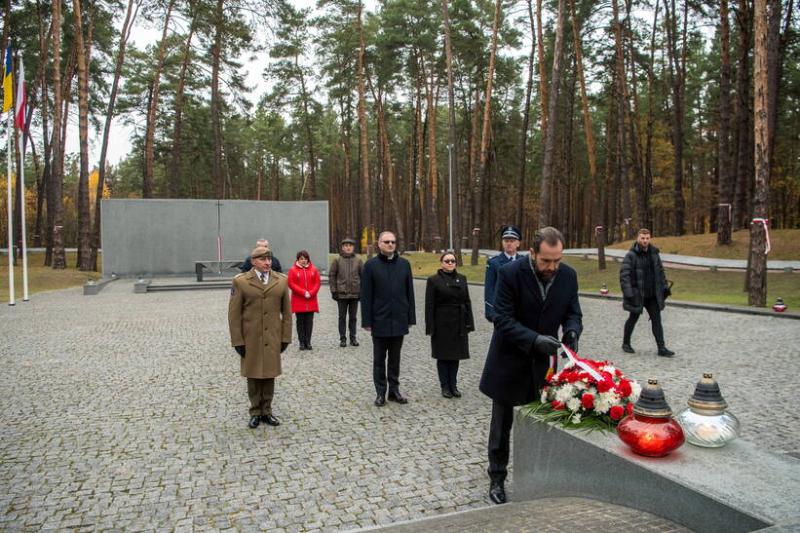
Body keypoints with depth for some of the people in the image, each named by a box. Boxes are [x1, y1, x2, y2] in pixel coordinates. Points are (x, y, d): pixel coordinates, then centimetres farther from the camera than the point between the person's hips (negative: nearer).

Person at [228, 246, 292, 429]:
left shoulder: (281, 281, 2)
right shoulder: (240, 281, -5)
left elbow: (287, 312, 6)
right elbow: (234, 314, -5)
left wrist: (286, 337, 3)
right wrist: (237, 341, -8)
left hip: (272, 338, 2)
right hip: (250, 339, -2)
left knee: (269, 375, 8)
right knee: (253, 375, 8)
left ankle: (266, 412, 21)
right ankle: (255, 412, 22)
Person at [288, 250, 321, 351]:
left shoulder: (314, 269, 7)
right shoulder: (293, 270, 1)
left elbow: (317, 283, 4)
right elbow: (291, 284, -6)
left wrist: (311, 293, -11)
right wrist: (303, 292, -14)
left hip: (311, 301, 2)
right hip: (298, 301, -2)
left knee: (309, 322, 3)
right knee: (300, 322, 3)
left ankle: (308, 342, 9)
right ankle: (302, 342, 8)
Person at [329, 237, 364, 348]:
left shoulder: (358, 260, 3)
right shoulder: (337, 260, -2)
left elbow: (363, 276, 6)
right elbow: (331, 275, 0)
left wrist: (362, 291, 1)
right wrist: (334, 291, -5)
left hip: (355, 293, 1)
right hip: (341, 293, -1)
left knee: (353, 317, 10)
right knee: (342, 317, 6)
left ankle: (353, 338, 20)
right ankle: (342, 339, 14)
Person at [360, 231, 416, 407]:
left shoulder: (404, 264, 5)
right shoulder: (371, 265, -3)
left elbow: (409, 293, 7)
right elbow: (366, 296, -4)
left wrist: (410, 317, 4)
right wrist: (367, 321, -7)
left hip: (399, 320, 2)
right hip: (380, 321, -2)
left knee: (395, 358, 13)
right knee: (379, 359, 8)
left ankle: (394, 390, 23)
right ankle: (380, 392, 18)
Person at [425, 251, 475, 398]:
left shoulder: (462, 278, 7)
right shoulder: (434, 280, -4)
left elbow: (467, 302, 8)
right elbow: (429, 305, -6)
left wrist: (469, 323, 3)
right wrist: (430, 327, -11)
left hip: (459, 324, 4)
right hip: (442, 324, -4)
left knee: (455, 355, 10)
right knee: (443, 356, 6)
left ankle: (453, 385, 21)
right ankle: (445, 386, 17)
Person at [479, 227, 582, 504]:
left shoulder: (568, 276, -7)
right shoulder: (510, 273, -20)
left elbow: (572, 313, 2)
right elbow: (503, 320, -21)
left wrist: (572, 332, -21)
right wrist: (535, 339, -33)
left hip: (543, 363, 3)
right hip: (509, 360, -3)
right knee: (502, 425, 11)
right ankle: (497, 478, 28)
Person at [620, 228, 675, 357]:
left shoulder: (654, 253, 7)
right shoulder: (631, 255, -12)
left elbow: (660, 271, 18)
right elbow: (624, 275, -18)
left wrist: (664, 287, 12)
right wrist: (628, 293, -23)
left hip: (652, 295, 5)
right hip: (637, 295, -5)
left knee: (656, 320, 3)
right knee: (633, 319, 9)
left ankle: (661, 348, 5)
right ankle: (626, 344, 26)